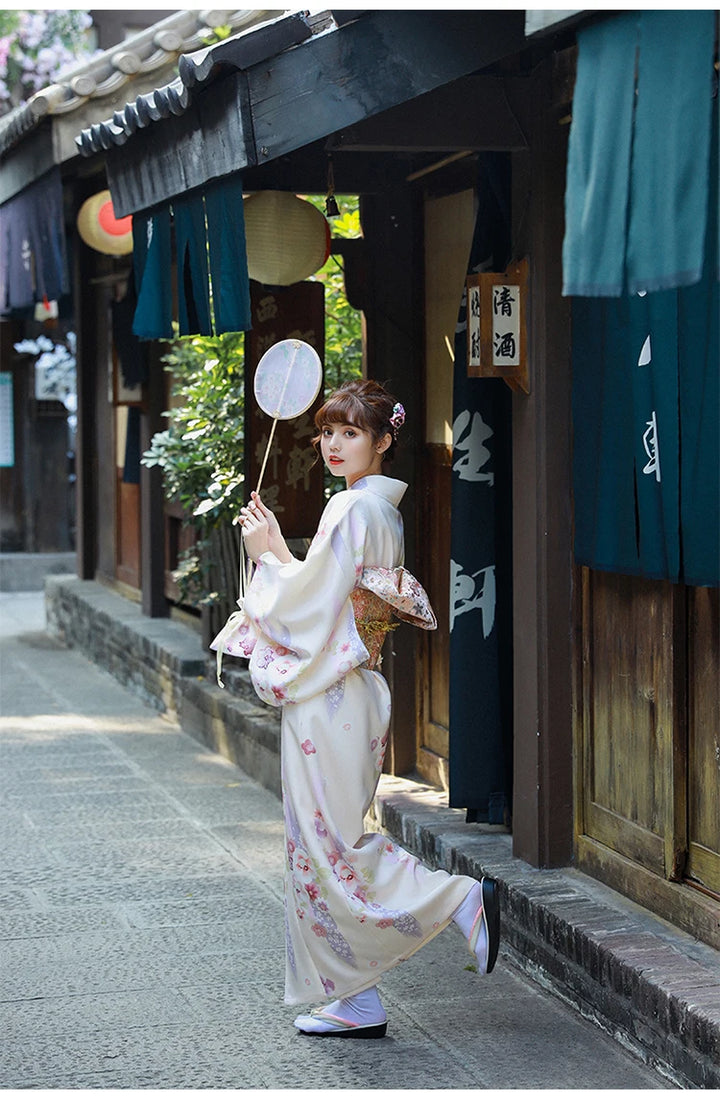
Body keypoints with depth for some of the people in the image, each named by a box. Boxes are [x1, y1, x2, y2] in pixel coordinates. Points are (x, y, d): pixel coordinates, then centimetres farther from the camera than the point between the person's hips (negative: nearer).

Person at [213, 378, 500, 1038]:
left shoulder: (352, 509, -15)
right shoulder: (383, 509, 14)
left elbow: (314, 606, -17)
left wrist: (268, 557, -3)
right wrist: (279, 550, 14)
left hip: (328, 703, -10)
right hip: (349, 693, 10)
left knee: (332, 845, -4)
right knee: (324, 845, 11)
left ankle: (463, 898, -2)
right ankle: (355, 1002, 14)